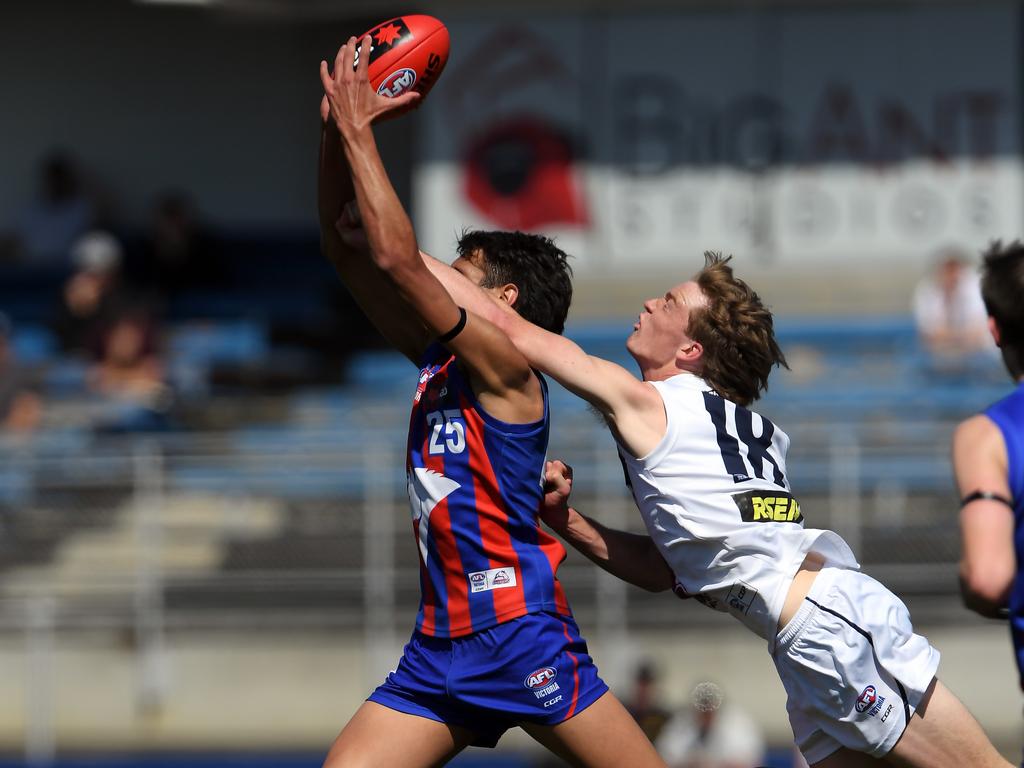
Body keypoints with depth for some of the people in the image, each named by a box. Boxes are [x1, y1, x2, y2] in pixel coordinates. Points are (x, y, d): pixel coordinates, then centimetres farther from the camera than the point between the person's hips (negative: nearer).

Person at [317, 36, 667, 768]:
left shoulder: (507, 369, -10)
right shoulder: (435, 359, 13)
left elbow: (396, 259, -20)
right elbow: (346, 244, 12)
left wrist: (359, 131, -15)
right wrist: (335, 128, 1)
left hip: (525, 642, -8)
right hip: (440, 649, 8)